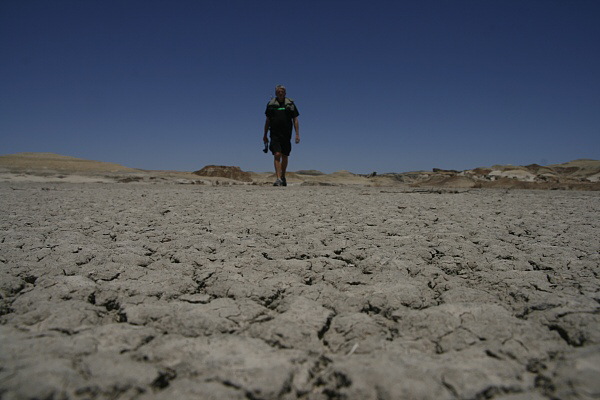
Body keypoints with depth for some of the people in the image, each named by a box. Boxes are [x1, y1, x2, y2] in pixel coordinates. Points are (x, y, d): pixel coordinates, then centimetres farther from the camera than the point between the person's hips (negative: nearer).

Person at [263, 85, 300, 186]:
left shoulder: (290, 104, 3)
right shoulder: (271, 104, 5)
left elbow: (295, 120, 3)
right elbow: (268, 121, 12)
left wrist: (297, 134, -6)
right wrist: (265, 135, 12)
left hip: (286, 135, 1)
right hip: (275, 134, -1)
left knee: (285, 156, 10)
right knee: (277, 155, -14)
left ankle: (283, 177, 27)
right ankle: (278, 179, -17)